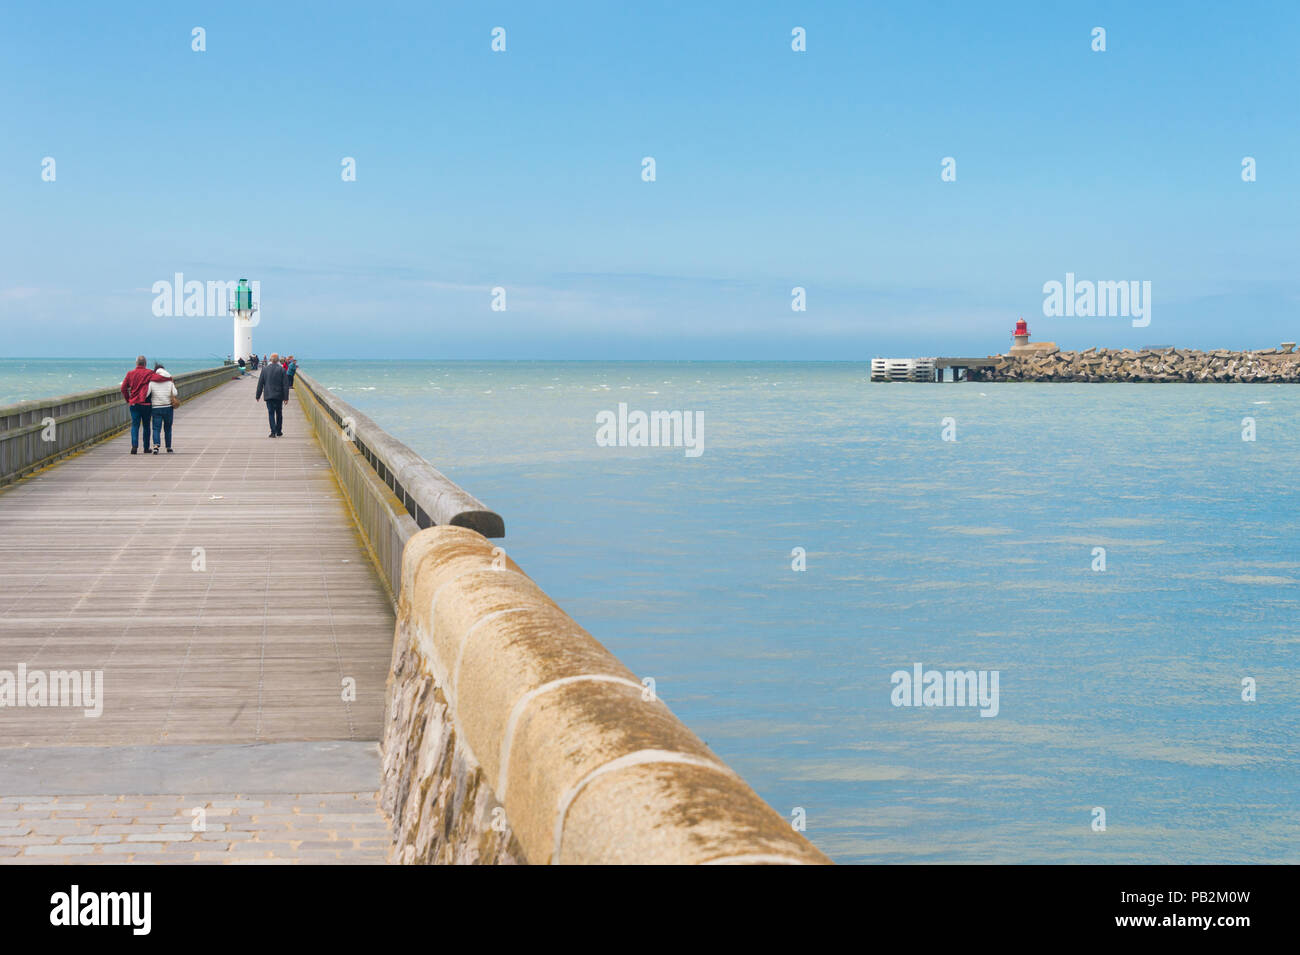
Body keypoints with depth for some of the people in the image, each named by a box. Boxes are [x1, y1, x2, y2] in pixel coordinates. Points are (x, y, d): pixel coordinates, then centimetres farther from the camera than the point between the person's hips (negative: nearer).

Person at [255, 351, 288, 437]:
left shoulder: (265, 369, -1)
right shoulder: (282, 370, -5)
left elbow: (260, 384, 3)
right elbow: (285, 385, -6)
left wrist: (258, 396, 10)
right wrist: (286, 397, -3)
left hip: (268, 395, 0)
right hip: (279, 395, 0)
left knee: (271, 413, 1)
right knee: (279, 413, 13)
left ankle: (273, 432, -10)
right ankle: (279, 432, 19)